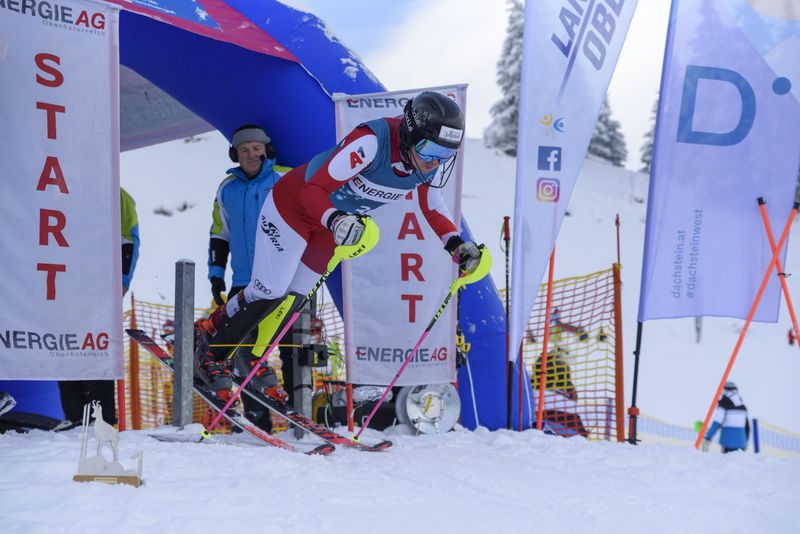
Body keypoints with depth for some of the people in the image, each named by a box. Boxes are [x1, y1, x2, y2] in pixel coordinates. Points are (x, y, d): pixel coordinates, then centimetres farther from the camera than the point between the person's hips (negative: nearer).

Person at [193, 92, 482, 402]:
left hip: (332, 222, 6)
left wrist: (456, 243, -16)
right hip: (293, 204, -6)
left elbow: (432, 209, 0)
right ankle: (207, 350, 13)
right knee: (269, 291, -7)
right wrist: (336, 220, -56)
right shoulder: (371, 141, -39)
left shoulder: (436, 162, -19)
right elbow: (314, 190, -37)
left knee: (293, 299, 9)